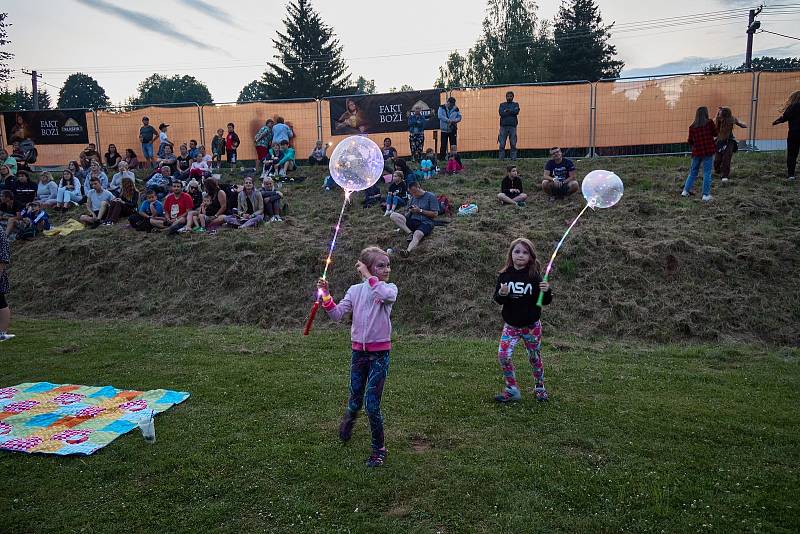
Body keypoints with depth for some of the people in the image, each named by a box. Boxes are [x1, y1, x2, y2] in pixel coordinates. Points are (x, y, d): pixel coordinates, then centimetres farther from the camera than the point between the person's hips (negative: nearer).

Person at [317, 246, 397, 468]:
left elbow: (386, 295, -30)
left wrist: (368, 276, -23)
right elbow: (337, 315, -3)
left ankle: (379, 449, 15)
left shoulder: (389, 288, -4)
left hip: (380, 353, -2)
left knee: (372, 405, -7)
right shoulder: (355, 290, 4)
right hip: (358, 351, 3)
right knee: (355, 402, 10)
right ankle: (348, 419, 48)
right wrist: (326, 295, -16)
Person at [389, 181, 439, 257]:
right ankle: (410, 233, -24)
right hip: (413, 221, 6)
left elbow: (435, 214, -5)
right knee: (393, 216, -16)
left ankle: (408, 251, -68)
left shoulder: (431, 196, 1)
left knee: (417, 234, -41)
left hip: (426, 223, -6)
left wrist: (420, 211, -11)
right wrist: (410, 211, -1)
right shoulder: (413, 198, 18)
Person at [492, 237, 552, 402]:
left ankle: (539, 387, 35)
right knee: (503, 355, -9)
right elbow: (497, 300, -2)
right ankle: (512, 389, 8)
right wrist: (501, 294, -24)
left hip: (531, 326, -1)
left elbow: (545, 302, -6)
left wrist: (547, 291, -27)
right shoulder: (505, 275, -5)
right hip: (510, 325, 2)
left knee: (535, 358, 12)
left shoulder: (534, 276, -10)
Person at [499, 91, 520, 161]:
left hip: (512, 126, 0)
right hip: (503, 126, 0)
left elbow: (516, 112, -6)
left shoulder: (516, 104, 14)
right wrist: (511, 112, -6)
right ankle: (501, 158, 0)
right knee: (502, 144, -4)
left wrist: (507, 111, -5)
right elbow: (501, 113, -3)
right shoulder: (502, 105, 15)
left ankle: (514, 158, 1)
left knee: (513, 144, -3)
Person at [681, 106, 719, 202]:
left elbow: (690, 141, 6)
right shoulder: (709, 122, -6)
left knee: (693, 172, 15)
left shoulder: (692, 127, 1)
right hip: (708, 151, -3)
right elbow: (715, 134, 6)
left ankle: (685, 191, 16)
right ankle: (706, 195, 1)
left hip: (696, 152, 3)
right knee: (707, 173, 2)